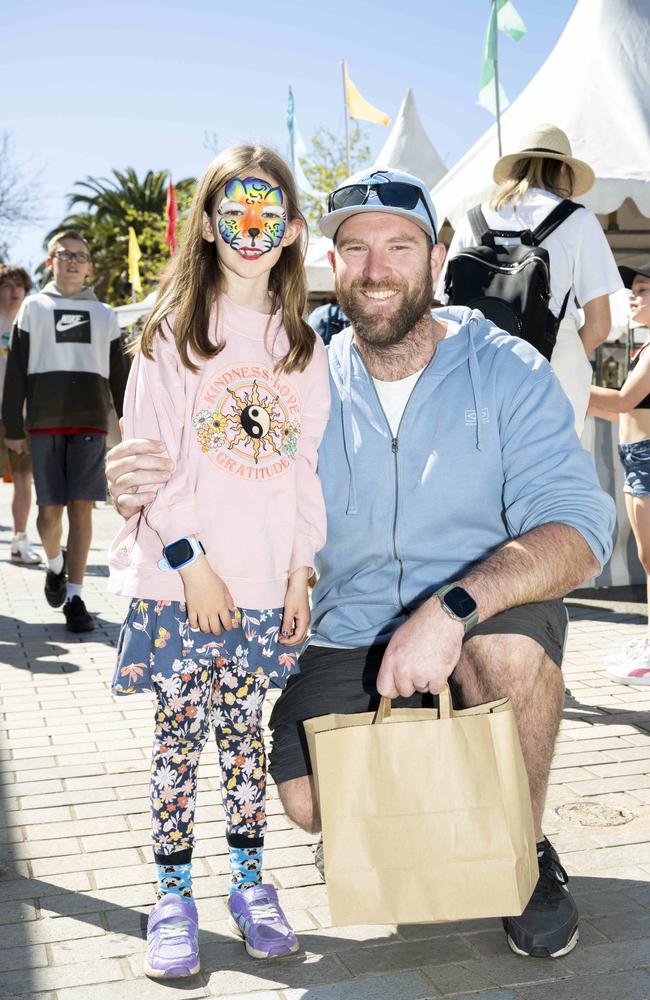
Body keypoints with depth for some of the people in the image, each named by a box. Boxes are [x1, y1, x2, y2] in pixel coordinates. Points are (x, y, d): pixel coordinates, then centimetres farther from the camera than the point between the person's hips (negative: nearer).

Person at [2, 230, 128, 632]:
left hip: (91, 422, 1)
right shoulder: (34, 307, 11)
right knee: (50, 509, -1)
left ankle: (75, 596, -1)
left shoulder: (104, 314, 14)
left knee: (82, 509, -5)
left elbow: (119, 376, 14)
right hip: (44, 422, 0)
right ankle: (56, 565, 29)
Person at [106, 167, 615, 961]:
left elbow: (578, 527, -22)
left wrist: (452, 608, -39)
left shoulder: (505, 370, -11)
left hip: (491, 617, -2)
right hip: (349, 633, 2)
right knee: (310, 798, -20)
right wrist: (143, 496, -27)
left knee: (511, 645, -35)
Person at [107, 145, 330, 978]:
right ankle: (173, 896, 14)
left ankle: (249, 880, 23)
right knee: (179, 730, 3)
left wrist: (301, 569, 4)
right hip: (181, 576, -2)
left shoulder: (301, 343, 9)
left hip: (269, 579, 3)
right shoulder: (173, 331, -1)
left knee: (244, 727, 11)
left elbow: (308, 462, 9)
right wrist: (188, 558, -12)